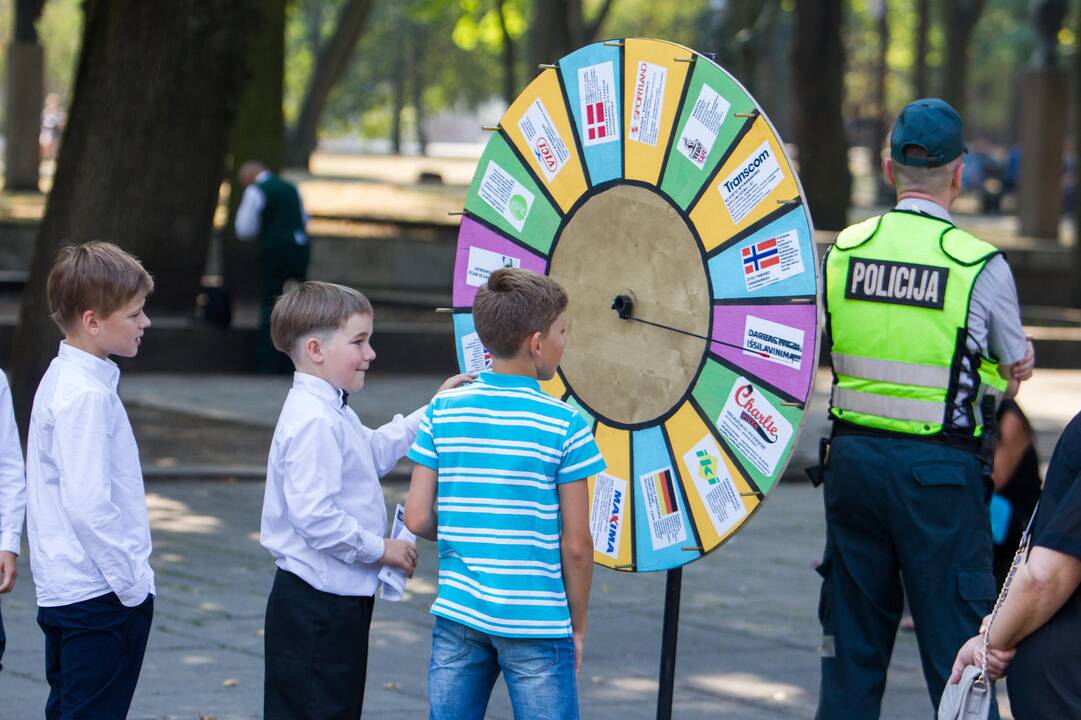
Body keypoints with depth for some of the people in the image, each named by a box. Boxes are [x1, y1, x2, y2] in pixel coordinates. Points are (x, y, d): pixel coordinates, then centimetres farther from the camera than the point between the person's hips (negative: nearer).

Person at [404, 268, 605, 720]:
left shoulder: (442, 413, 1)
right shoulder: (565, 426, -9)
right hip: (536, 624, -4)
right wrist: (577, 627, 4)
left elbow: (417, 519, -1)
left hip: (458, 616, 4)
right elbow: (576, 544, -8)